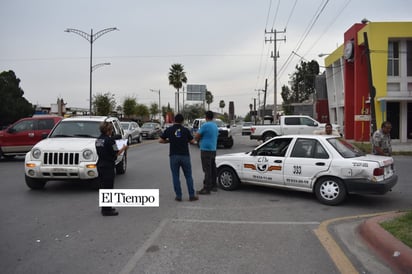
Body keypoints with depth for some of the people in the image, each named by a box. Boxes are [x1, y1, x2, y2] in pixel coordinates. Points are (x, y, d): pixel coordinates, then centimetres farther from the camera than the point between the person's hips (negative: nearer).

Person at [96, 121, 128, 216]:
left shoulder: (98, 140, 10)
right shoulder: (109, 140, -16)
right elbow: (116, 153, -15)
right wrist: (123, 148, 3)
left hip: (100, 165, 9)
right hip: (108, 166, -9)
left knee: (103, 186, 16)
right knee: (108, 187, -3)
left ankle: (105, 207, 26)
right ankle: (107, 210, 1)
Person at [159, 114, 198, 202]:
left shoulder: (169, 129, 1)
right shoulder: (185, 130, 1)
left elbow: (160, 140, 2)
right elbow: (192, 141, 6)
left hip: (173, 156, 0)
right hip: (185, 155, 0)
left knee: (176, 176, 7)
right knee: (188, 176, 9)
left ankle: (178, 196, 8)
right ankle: (192, 195, 9)